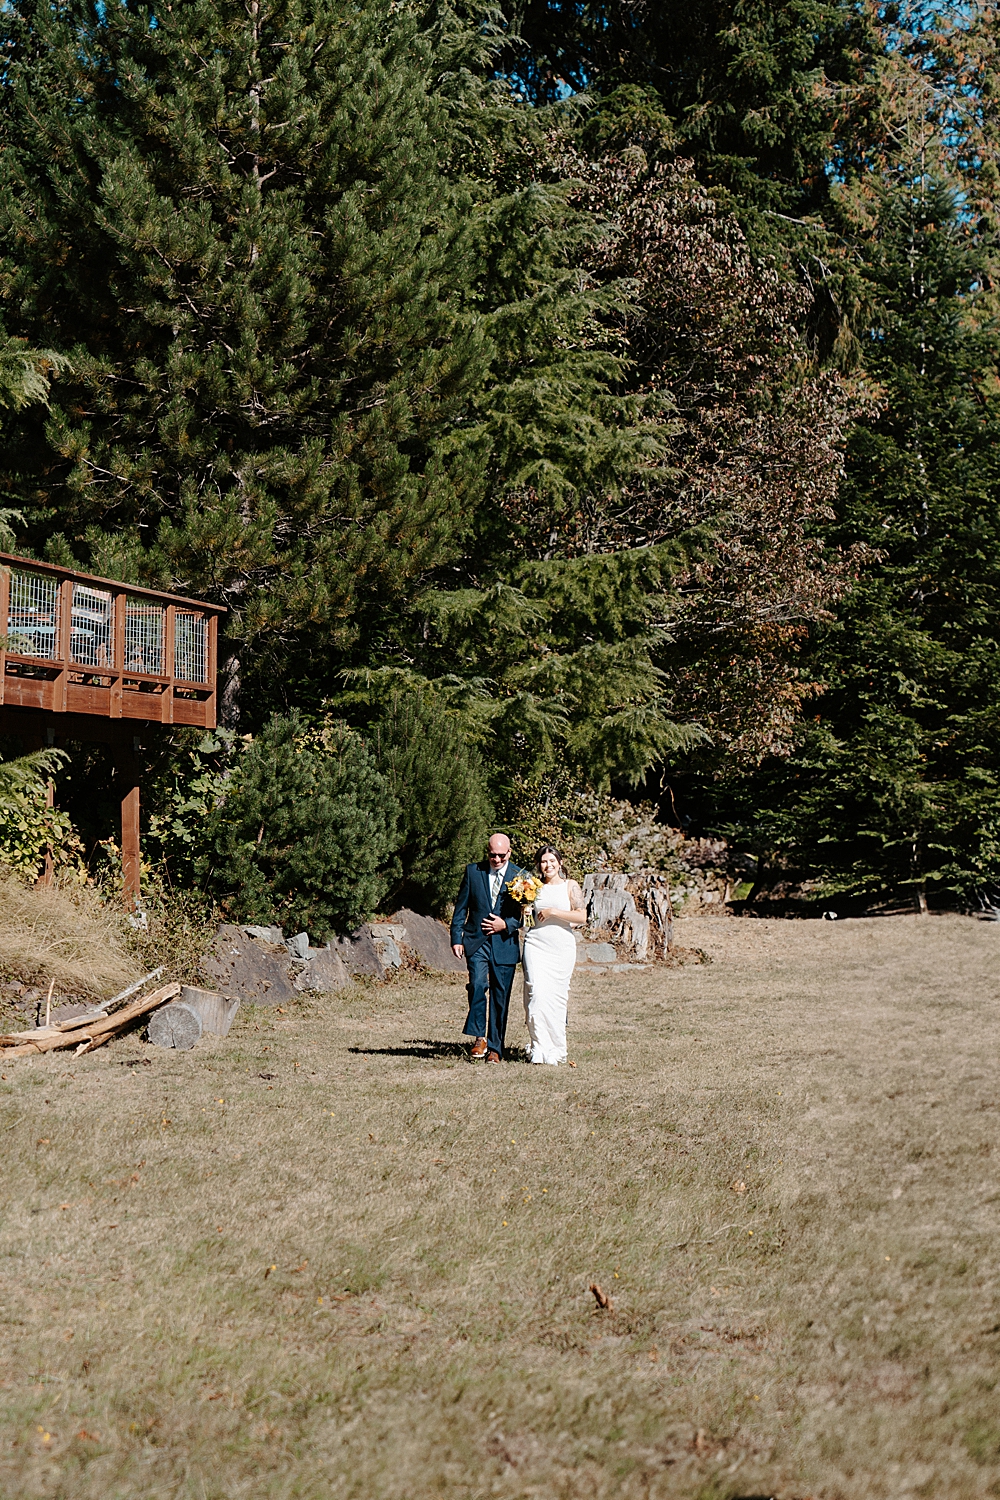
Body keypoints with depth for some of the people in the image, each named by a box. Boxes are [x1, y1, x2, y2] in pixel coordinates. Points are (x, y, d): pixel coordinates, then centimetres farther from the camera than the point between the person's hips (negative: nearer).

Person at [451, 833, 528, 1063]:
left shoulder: (521, 876, 2)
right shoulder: (473, 871, 6)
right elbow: (461, 907, 9)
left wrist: (506, 925, -12)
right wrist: (456, 938, 2)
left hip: (505, 943, 0)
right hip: (476, 941, 0)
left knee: (501, 997, 3)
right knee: (478, 985, -20)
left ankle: (495, 1048, 13)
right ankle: (479, 1038, -8)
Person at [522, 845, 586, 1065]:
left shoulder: (570, 886, 4)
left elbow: (582, 917, -5)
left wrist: (554, 912, -11)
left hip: (562, 948, -1)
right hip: (536, 946, 1)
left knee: (557, 998, 2)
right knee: (537, 994, -13)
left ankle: (555, 1049, 14)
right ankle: (539, 1049, -11)